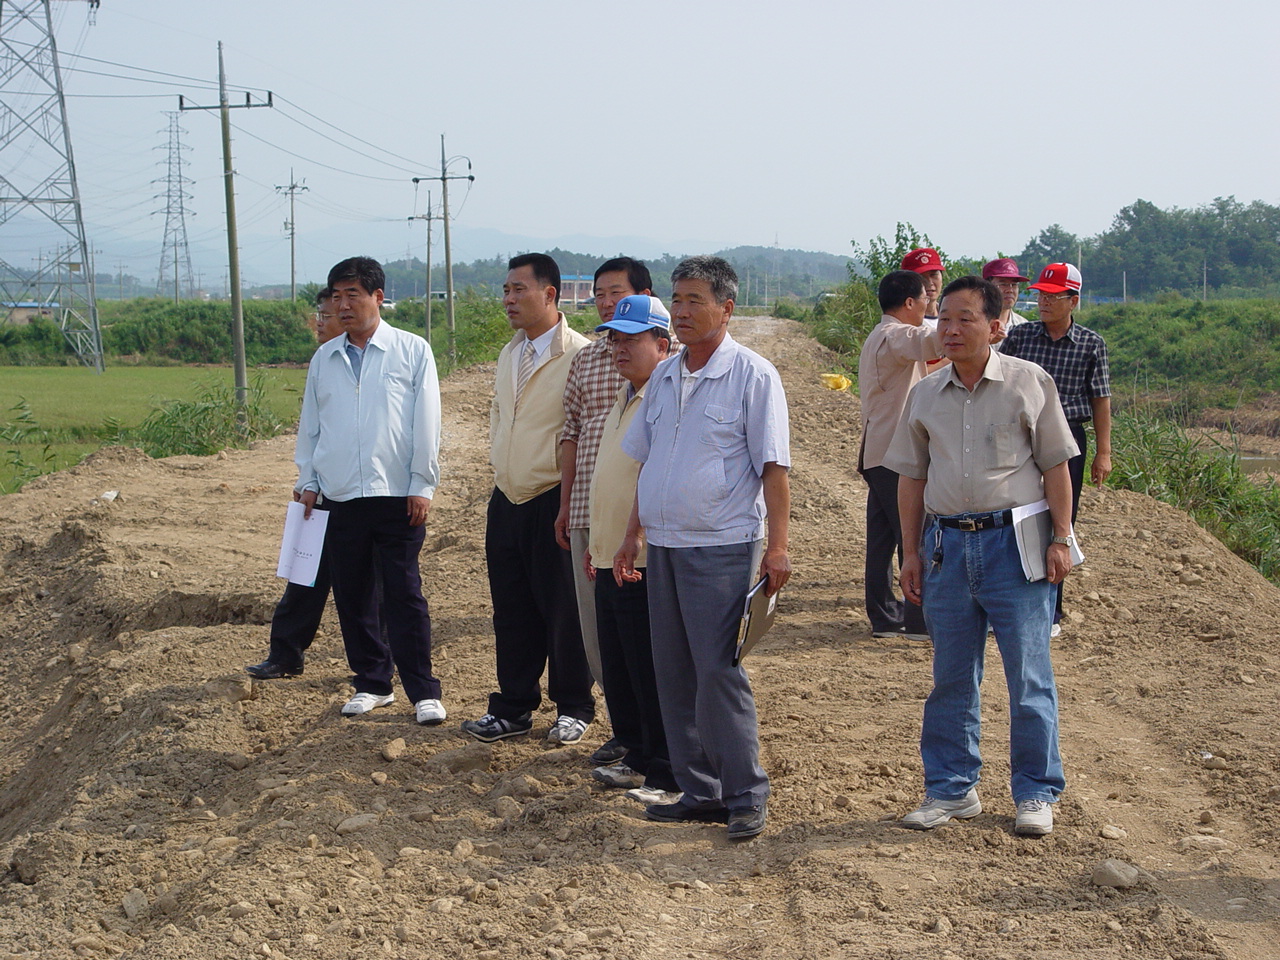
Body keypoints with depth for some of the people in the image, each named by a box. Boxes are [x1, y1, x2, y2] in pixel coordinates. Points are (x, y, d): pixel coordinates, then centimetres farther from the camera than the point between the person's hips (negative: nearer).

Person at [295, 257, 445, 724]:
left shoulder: (412, 351, 1)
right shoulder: (324, 358, 12)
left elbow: (426, 421, -1)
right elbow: (310, 424, 18)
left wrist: (422, 484, -5)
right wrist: (307, 480, 11)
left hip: (397, 495, -4)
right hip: (340, 495, 4)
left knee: (404, 594, -4)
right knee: (352, 595, 8)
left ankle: (423, 691, 4)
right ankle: (372, 682, 20)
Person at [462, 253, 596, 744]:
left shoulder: (579, 356, -13)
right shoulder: (508, 354, 13)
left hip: (554, 501, -7)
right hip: (506, 500, 7)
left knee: (563, 610, 4)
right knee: (511, 611, 12)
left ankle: (573, 708, 18)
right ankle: (513, 708, 22)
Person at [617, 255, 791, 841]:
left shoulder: (751, 375, -6)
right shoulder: (664, 377, 14)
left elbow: (774, 466, -9)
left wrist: (777, 545, -15)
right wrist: (632, 536, 17)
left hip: (722, 547, -7)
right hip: (664, 545, 7)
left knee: (718, 673, -8)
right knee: (675, 675, 9)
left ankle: (745, 797, 3)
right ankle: (699, 791, 18)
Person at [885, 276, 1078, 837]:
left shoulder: (1028, 383, 0)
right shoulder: (925, 395, 10)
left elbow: (1054, 464, 1)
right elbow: (911, 476, 13)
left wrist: (1061, 538, -5)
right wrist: (911, 553, 9)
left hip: (1014, 541, -3)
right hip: (946, 543, 4)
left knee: (1028, 675, 1)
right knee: (952, 677, 10)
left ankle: (1036, 794, 12)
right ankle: (951, 789, 20)